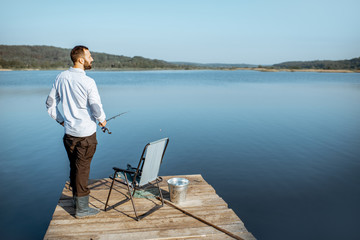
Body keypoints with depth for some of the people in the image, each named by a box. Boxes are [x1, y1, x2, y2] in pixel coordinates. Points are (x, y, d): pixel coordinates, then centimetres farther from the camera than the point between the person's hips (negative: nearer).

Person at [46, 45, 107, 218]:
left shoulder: (61, 78, 2)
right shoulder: (88, 82, -18)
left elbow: (50, 104, 9)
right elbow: (97, 109, -19)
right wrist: (102, 120, 2)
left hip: (69, 132, 6)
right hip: (86, 133, -6)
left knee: (74, 167, 21)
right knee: (82, 168, 4)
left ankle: (77, 199, 38)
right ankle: (81, 208, 16)